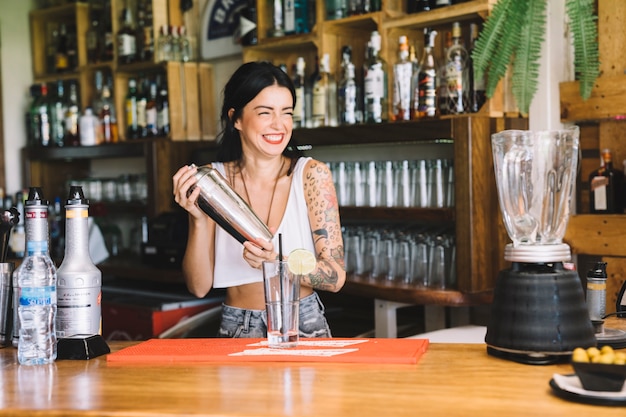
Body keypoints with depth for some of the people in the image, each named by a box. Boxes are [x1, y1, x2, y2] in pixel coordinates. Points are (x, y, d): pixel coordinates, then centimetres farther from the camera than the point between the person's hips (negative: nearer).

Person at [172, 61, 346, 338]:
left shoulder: (311, 174, -3)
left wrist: (277, 262, -23)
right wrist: (198, 220, -16)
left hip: (304, 326, 0)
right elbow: (199, 287, -1)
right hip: (237, 329, 1)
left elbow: (336, 276, -6)